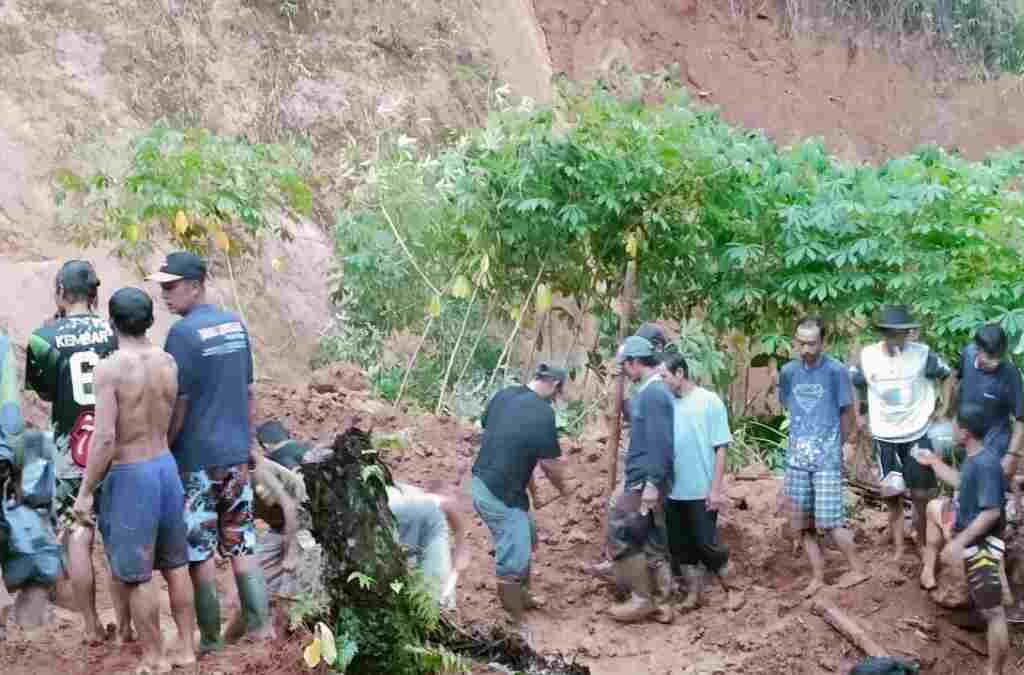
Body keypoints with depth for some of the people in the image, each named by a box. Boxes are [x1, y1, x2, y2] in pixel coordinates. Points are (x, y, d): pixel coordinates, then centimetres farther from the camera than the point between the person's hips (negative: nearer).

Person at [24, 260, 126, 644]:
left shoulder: (44, 338, -7)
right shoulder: (115, 331, -6)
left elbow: (45, 394, 6)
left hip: (71, 451, -1)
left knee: (77, 538, 8)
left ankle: (92, 628, 11)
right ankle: (125, 625, 14)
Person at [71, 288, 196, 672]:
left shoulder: (109, 369, -18)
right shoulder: (168, 363, 0)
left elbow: (105, 438, -22)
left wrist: (85, 492, -14)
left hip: (130, 475, -6)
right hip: (166, 466, 6)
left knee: (136, 576, 6)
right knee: (175, 565, 18)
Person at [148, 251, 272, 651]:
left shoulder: (184, 333, -15)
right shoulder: (235, 325, 7)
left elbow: (178, 404, -14)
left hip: (197, 459, -6)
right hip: (236, 454, 7)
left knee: (199, 551, 4)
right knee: (240, 543, 13)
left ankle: (210, 637, 9)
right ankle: (260, 624, 10)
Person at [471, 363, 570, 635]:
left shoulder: (503, 395, 5)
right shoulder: (542, 412, -17)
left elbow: (485, 427, 18)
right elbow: (551, 462, -12)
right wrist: (563, 488, 8)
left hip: (482, 481, 9)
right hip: (499, 494, -9)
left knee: (527, 537, 27)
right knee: (514, 560, -1)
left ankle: (521, 597, 42)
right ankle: (514, 625, 8)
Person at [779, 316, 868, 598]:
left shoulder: (836, 371, -9)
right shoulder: (788, 371, 4)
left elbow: (847, 411, 1)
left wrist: (848, 442, 10)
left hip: (828, 457, -5)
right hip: (797, 457, 5)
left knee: (829, 520, -9)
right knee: (803, 523, 6)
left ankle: (857, 568, 9)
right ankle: (818, 577, 18)